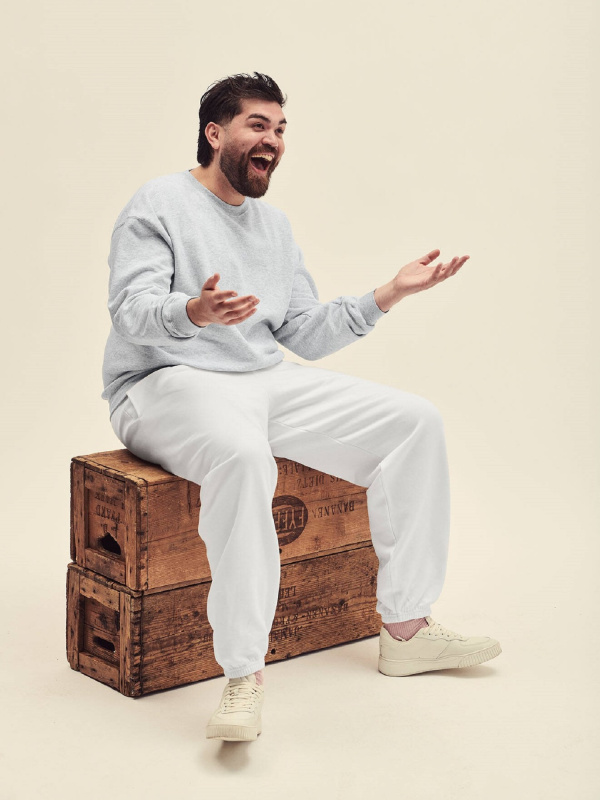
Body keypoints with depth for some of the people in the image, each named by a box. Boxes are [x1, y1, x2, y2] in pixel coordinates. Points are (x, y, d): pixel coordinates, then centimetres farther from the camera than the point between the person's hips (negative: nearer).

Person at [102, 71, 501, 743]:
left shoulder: (274, 224, 22)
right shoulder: (160, 203, -1)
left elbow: (308, 335, 19)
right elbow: (132, 310, -16)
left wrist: (389, 294, 9)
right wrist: (195, 312, -38)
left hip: (268, 382, 7)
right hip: (166, 383, -7)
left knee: (415, 421, -6)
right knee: (241, 455, -41)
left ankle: (404, 628, -1)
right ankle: (243, 674, -36)